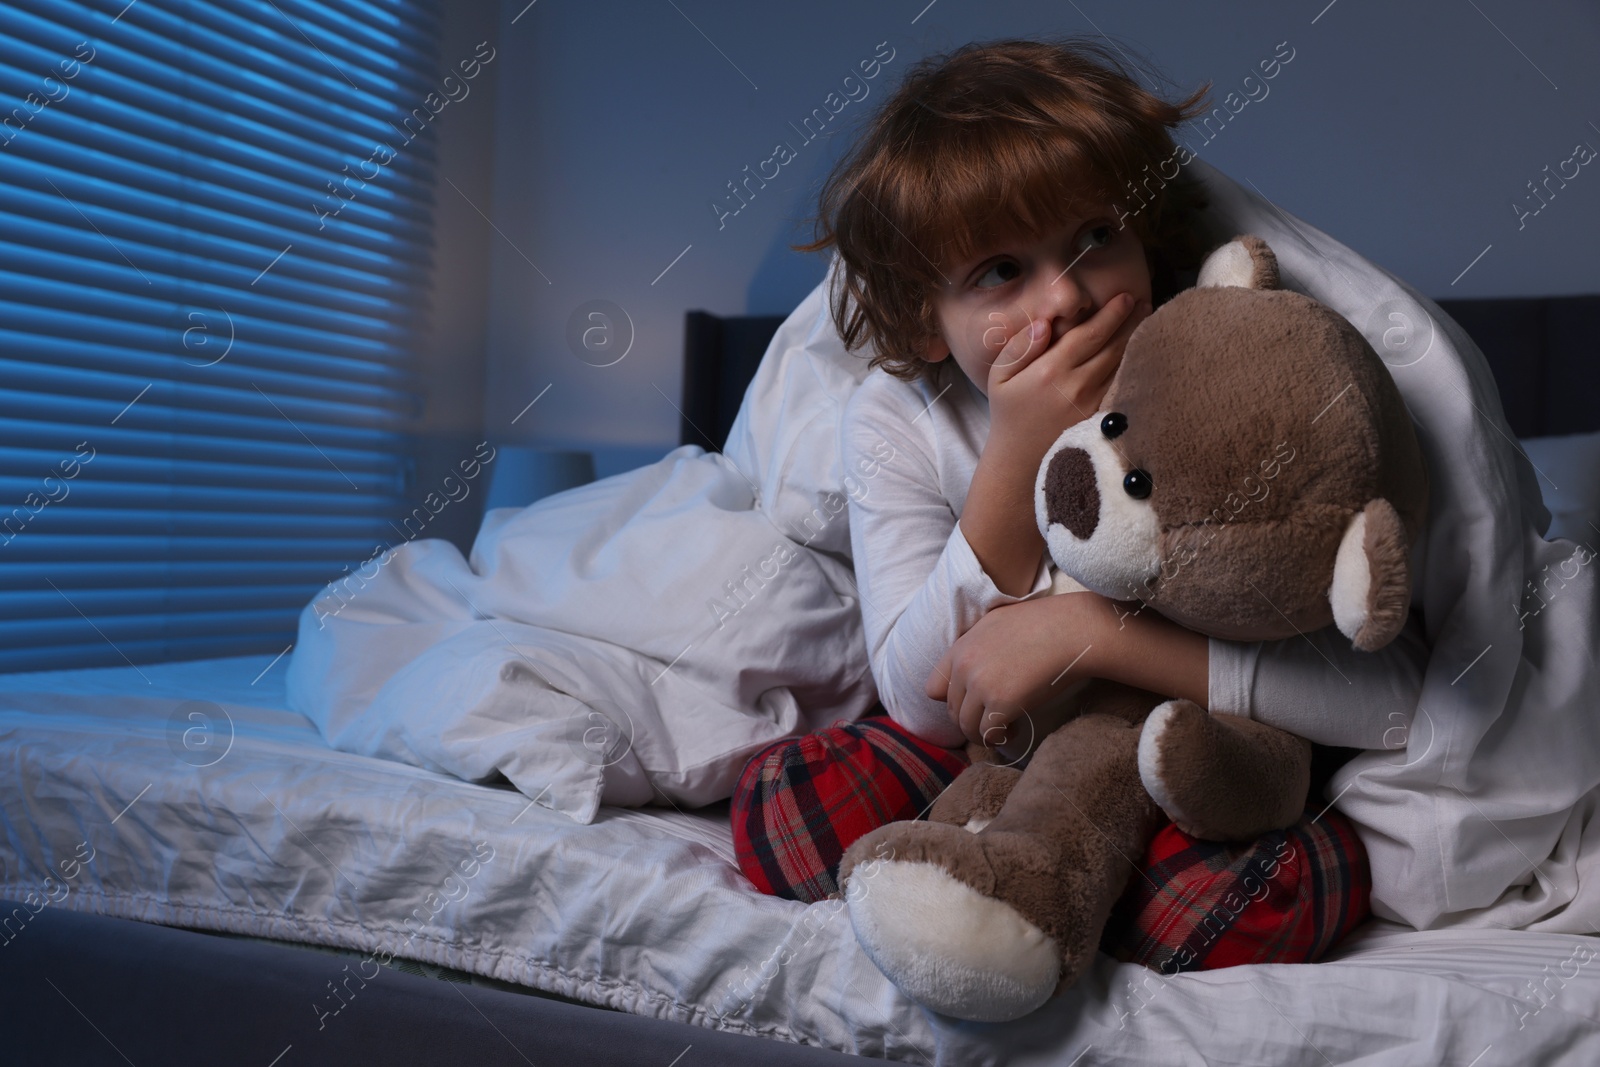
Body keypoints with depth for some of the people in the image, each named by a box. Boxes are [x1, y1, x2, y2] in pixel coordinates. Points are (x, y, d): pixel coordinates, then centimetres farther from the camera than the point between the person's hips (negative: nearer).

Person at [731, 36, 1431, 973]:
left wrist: (1090, 627, -35)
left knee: (1306, 885, -31)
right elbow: (927, 700, -18)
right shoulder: (896, 422, -15)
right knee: (780, 803, -18)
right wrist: (1016, 460, -31)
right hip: (1000, 754, 1)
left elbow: (1394, 687, -29)